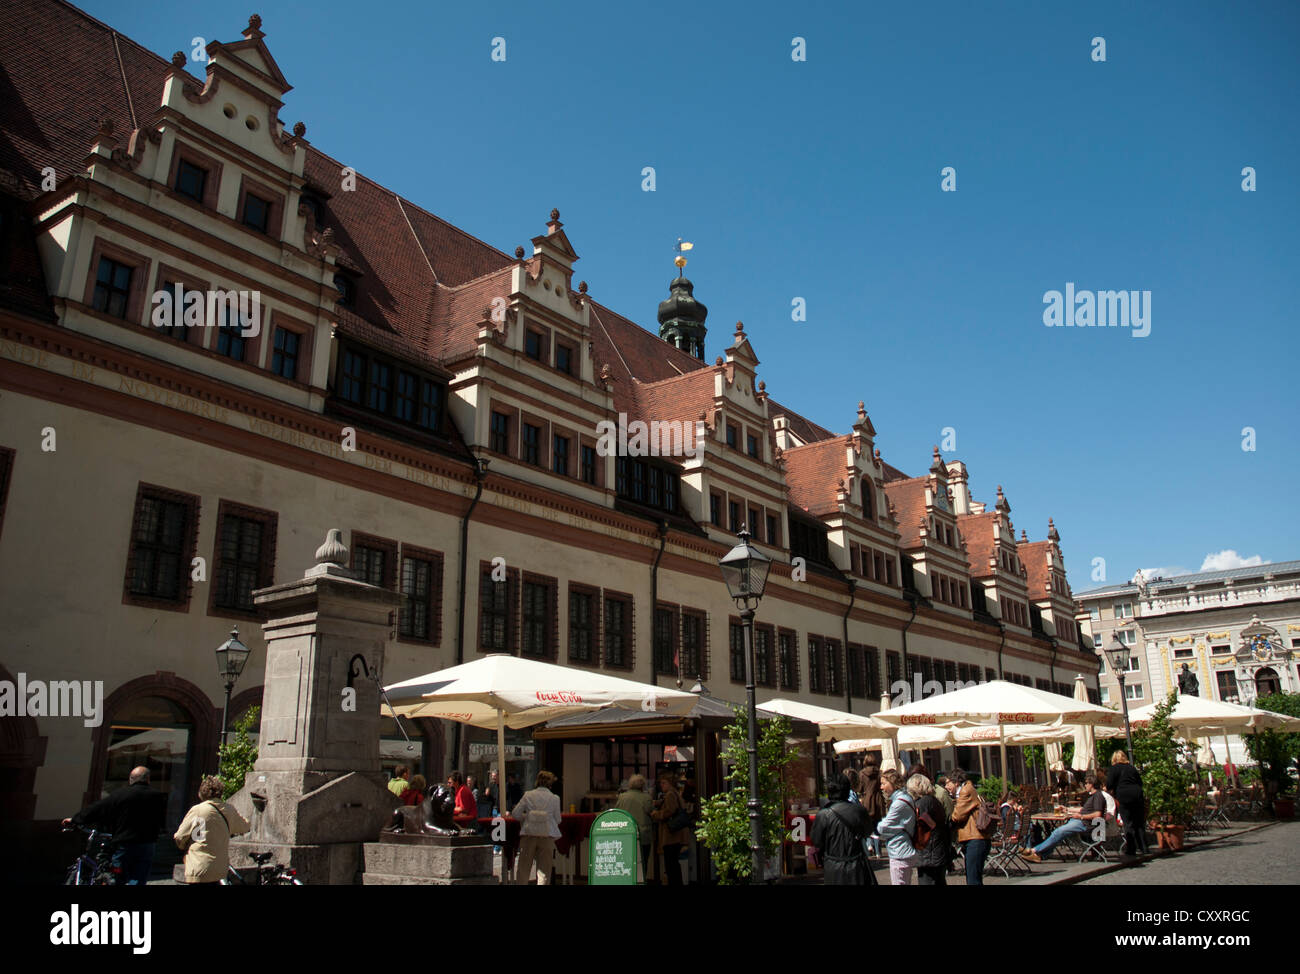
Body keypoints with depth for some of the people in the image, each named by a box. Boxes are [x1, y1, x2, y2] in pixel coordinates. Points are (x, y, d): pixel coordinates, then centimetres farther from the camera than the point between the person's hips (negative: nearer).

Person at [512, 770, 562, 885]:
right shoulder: (555, 798, -2)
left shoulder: (528, 795, 1)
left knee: (523, 867, 11)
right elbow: (557, 820, 2)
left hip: (529, 834, 1)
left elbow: (516, 814, -1)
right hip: (547, 835, -1)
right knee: (544, 869, 7)